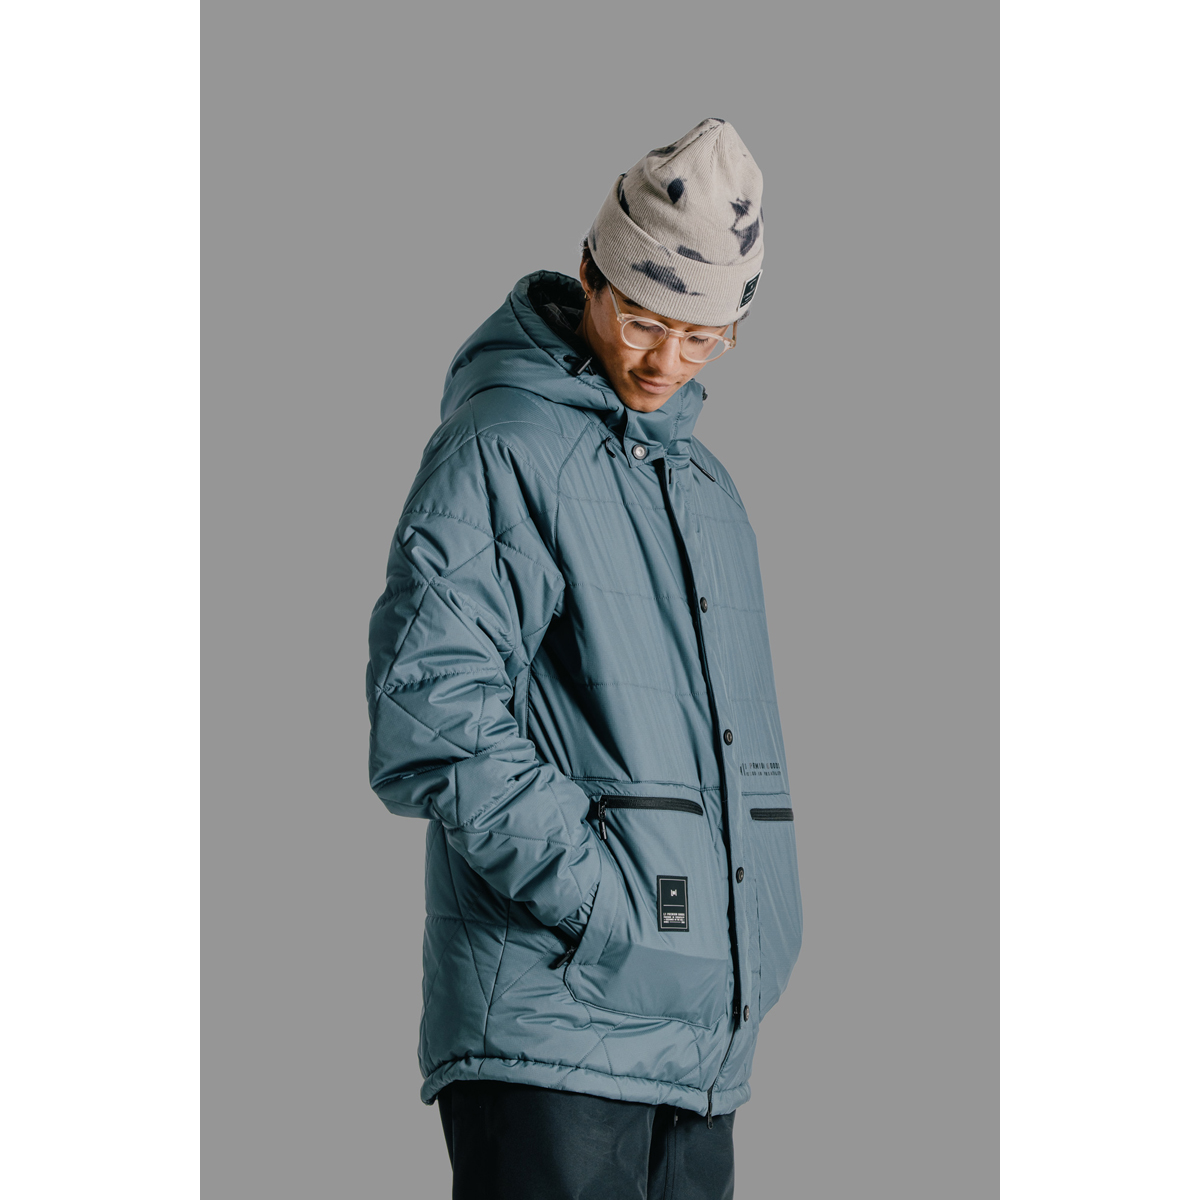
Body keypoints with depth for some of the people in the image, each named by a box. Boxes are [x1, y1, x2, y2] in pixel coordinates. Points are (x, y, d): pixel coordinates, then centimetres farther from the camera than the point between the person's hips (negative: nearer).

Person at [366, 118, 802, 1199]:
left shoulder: (704, 481, 20)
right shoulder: (500, 451, -6)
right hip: (551, 1019, -8)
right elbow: (429, 724, -15)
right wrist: (605, 902, -19)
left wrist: (760, 942, 14)